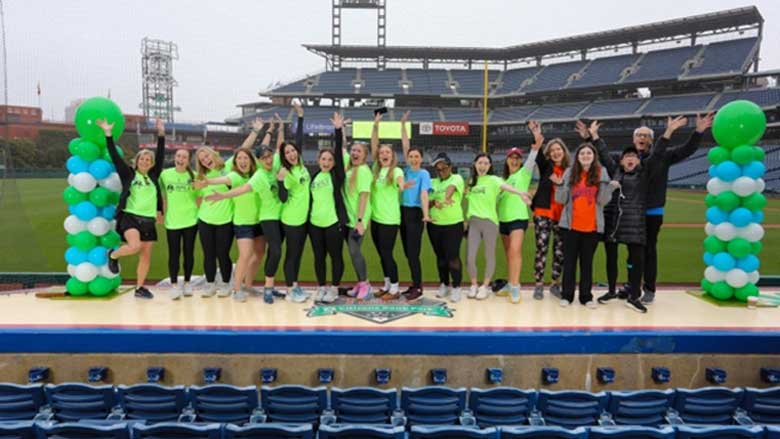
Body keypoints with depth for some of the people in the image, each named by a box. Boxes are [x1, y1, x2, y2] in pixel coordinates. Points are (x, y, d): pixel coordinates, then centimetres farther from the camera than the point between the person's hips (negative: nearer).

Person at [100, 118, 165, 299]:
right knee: (134, 246, -26)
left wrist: (161, 134, 0)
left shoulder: (154, 176, 10)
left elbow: (160, 155, 5)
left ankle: (140, 288, 18)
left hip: (148, 220, 4)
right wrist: (108, 133, -6)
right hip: (130, 217, -4)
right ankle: (113, 255, 6)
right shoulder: (128, 174, 4)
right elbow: (115, 156, -2)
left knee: (146, 256, 5)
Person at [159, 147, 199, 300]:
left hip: (190, 220, 0)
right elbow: (163, 196, 7)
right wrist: (163, 213, 2)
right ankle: (174, 285, 10)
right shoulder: (165, 174, 1)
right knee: (174, 254, 2)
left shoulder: (194, 175, 0)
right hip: (172, 221, 0)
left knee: (188, 252, 7)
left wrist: (196, 211, -2)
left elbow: (199, 197, 7)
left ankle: (187, 283, 20)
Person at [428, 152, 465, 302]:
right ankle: (444, 285, 28)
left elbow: (451, 187, -28)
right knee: (440, 257, 14)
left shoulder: (456, 178, -5)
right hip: (434, 225, 5)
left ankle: (456, 287, 9)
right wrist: (433, 202, -21)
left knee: (453, 257, -4)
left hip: (454, 224, -5)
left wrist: (447, 198, -50)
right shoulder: (432, 183, 8)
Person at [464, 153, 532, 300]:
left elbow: (505, 186, -24)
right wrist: (465, 219, 14)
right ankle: (474, 285, 22)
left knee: (489, 256, 7)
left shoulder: (493, 180, -4)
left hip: (489, 222, -3)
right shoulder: (471, 181, 11)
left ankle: (485, 286, 23)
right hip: (473, 222, 3)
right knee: (470, 257, 1)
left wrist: (520, 193, -44)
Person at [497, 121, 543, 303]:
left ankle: (515, 287, -16)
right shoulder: (504, 178, 14)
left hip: (518, 218, -6)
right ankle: (511, 283, 23)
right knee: (509, 253, 12)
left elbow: (532, 160, -19)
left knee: (515, 250, -19)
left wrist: (537, 145, -34)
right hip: (503, 219, 6)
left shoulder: (524, 173, -1)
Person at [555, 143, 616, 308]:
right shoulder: (570, 172, 4)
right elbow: (561, 199, 3)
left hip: (592, 226, 0)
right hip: (571, 225, 1)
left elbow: (603, 200, -2)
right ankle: (567, 295, 14)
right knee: (569, 261, 5)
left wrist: (610, 187, -18)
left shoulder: (601, 172, 2)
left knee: (587, 262, 8)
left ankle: (586, 296, 16)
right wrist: (559, 185, -13)